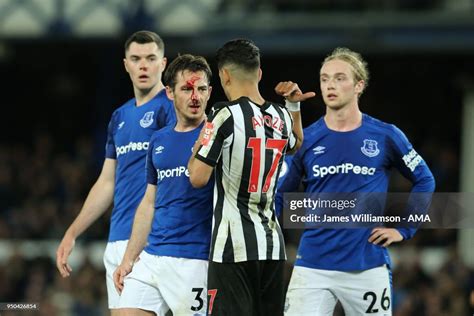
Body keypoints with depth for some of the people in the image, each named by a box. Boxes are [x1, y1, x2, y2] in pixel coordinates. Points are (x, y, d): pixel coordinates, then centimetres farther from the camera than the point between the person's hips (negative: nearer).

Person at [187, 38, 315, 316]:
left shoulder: (225, 115, -11)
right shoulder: (281, 116, 9)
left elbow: (198, 178, -11)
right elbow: (297, 145, 34)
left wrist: (197, 149, 6)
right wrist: (294, 106, 34)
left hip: (233, 247, -6)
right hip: (272, 244, 6)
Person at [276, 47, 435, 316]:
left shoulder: (386, 136, 1)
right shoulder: (305, 140, 3)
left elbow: (424, 181, 14)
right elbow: (281, 195, 11)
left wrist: (403, 228, 5)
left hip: (368, 266, 0)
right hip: (312, 266, 0)